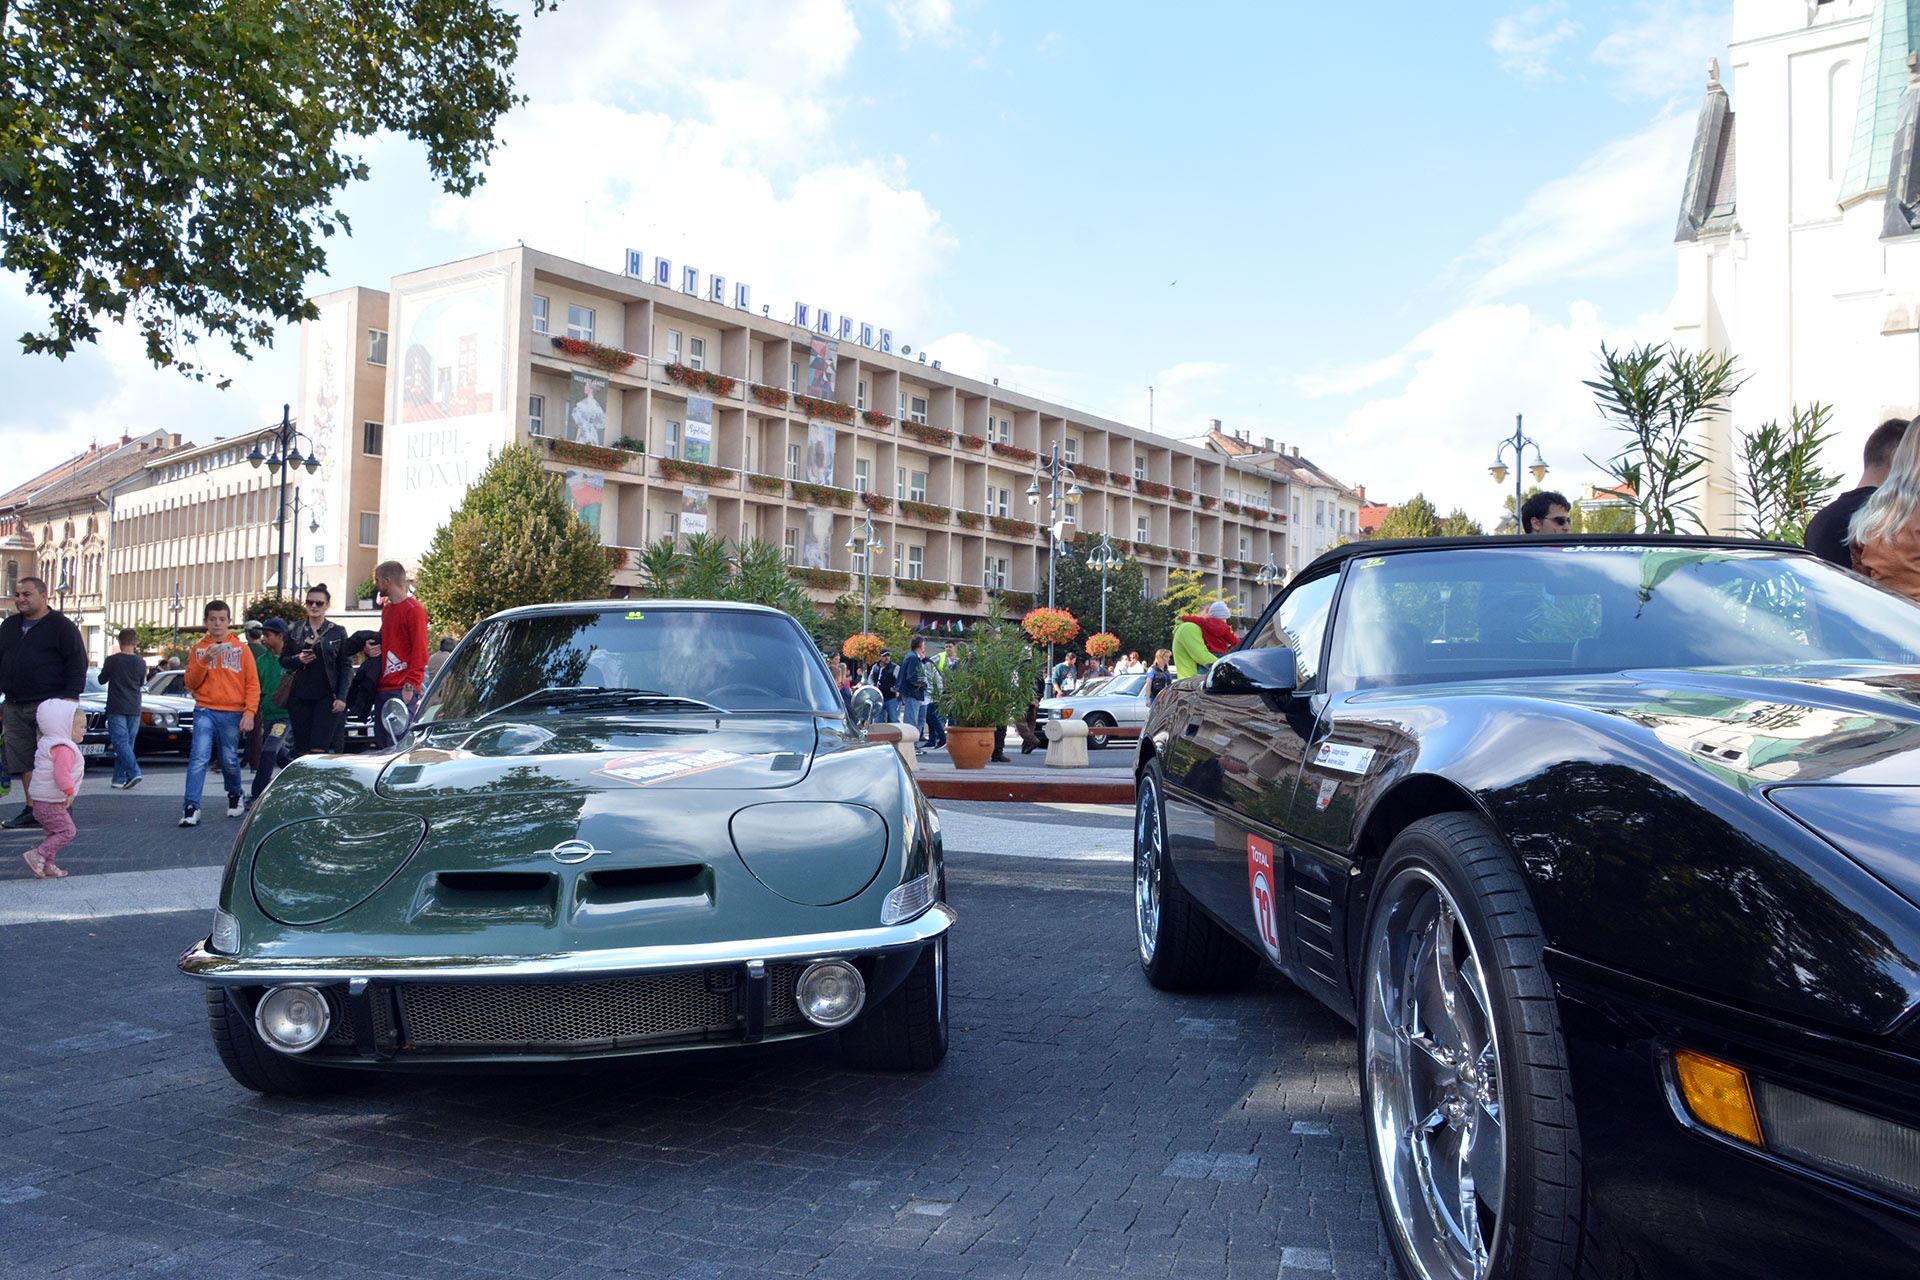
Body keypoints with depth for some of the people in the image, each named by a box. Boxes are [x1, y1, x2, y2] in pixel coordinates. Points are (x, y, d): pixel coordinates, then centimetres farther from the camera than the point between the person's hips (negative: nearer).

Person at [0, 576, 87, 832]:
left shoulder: (62, 626, -1)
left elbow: (77, 664, -6)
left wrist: (71, 698, -14)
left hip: (50, 705, -6)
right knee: (23, 761, 6)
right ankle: (32, 809, 10)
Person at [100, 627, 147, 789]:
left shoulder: (112, 660, -6)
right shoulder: (141, 663, 0)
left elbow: (102, 680, 8)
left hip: (116, 708, -3)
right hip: (134, 709, 3)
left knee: (120, 742, -5)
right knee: (127, 743, 9)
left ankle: (134, 773, -22)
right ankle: (119, 779, 9)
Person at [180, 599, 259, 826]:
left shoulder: (240, 649, 6)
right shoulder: (199, 649, 10)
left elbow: (253, 684, 2)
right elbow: (191, 684, 6)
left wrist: (249, 712, -9)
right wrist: (204, 661, -9)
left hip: (233, 713, -1)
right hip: (205, 711, 1)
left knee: (230, 760, 4)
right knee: (199, 758, -12)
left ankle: (234, 796, 30)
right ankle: (191, 808, -12)